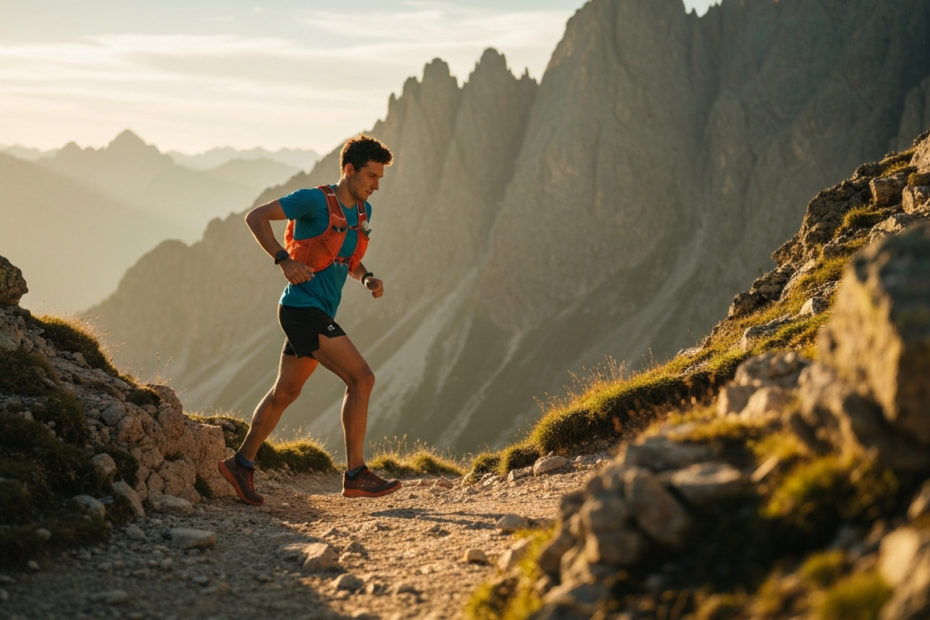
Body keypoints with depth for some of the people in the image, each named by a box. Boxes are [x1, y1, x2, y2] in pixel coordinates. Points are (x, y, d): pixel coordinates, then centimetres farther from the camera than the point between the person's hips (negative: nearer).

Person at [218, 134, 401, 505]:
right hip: (303, 308, -9)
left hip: (319, 314, 9)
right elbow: (256, 217, -11)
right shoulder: (315, 201, -12)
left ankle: (242, 463, 30)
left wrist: (367, 278, 6)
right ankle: (356, 475, -11)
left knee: (285, 393, 17)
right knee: (362, 378, -15)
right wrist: (284, 259, -20)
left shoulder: (362, 211, 13)